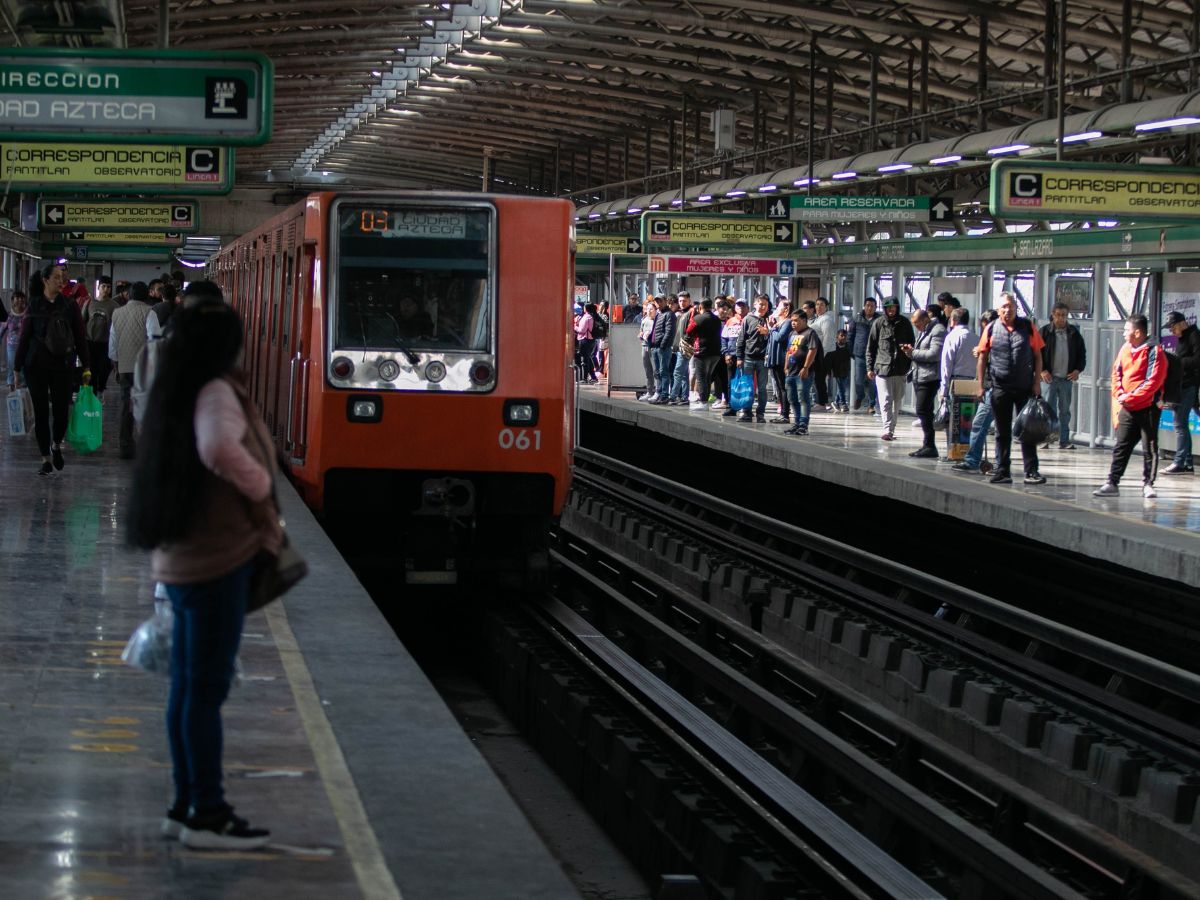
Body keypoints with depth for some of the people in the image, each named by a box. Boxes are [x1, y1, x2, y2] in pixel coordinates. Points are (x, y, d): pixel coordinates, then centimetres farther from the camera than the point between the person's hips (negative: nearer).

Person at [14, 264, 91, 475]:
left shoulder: (70, 306, 1)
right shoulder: (34, 306, 0)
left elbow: (80, 337, 3)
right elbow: (24, 337, 2)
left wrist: (86, 366, -1)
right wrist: (17, 367, 0)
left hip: (63, 365, 0)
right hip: (36, 365, 0)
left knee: (61, 410, -1)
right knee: (41, 412, 2)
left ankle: (57, 447, 28)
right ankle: (46, 459, 11)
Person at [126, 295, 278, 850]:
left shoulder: (179, 394, 13)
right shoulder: (216, 394, -16)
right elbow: (219, 450, -36)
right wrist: (261, 488, -20)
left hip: (180, 559, 9)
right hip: (218, 559, -9)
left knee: (187, 686, 14)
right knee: (207, 687, -5)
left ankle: (186, 806, 22)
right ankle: (207, 815, 0)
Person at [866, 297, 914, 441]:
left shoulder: (905, 323, 6)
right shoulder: (878, 323, 1)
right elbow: (871, 347, 4)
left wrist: (910, 365, 7)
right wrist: (870, 367, 0)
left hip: (900, 369, 3)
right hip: (882, 368, -3)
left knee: (897, 401, 9)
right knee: (886, 400, -10)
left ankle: (892, 429, 17)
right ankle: (887, 430, -16)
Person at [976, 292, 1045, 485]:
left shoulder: (1028, 327, 3)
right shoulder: (991, 330, 3)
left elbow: (1037, 356, 5)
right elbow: (982, 358, 7)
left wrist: (1037, 382, -2)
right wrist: (980, 385, 1)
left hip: (1025, 388, -1)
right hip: (1000, 388, 1)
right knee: (1002, 432, 7)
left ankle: (1031, 471, 2)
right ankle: (1002, 471, 13)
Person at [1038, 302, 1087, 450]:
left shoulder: (1073, 333, 8)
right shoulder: (1045, 331, 1)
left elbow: (1082, 353, 15)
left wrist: (1078, 370, 2)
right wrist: (1042, 370, -10)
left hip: (1067, 377, 3)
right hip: (1050, 377, -2)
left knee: (1065, 410, 6)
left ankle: (1064, 440, 9)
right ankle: (1046, 439, 0)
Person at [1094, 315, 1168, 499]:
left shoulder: (1154, 351, -12)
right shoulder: (1125, 349, 8)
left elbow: (1153, 382, -17)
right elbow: (1116, 373, 12)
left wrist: (1130, 398, -17)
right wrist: (1119, 395, -5)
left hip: (1147, 407, -6)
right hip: (1126, 408, 6)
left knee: (1150, 448, 1)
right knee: (1120, 447, 7)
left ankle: (1148, 484, 6)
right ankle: (1112, 483, 9)